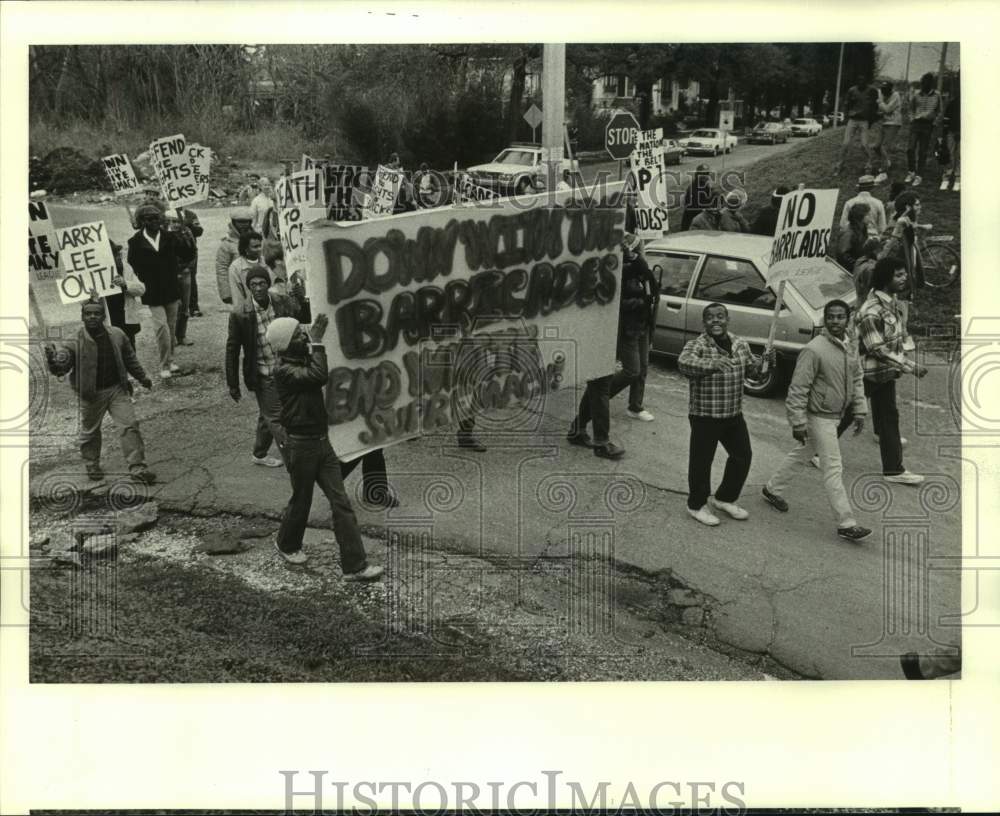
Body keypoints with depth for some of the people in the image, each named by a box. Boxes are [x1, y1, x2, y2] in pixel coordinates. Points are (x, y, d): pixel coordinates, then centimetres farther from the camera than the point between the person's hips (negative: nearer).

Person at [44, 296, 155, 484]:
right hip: (91, 394, -2)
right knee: (90, 431, 11)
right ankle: (92, 466, 32)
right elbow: (60, 368, -19)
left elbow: (129, 358, 15)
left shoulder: (116, 335, 0)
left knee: (129, 425, -5)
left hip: (117, 389, 2)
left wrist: (142, 377, 21)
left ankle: (137, 468, 0)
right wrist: (54, 360, -41)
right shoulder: (76, 341, -13)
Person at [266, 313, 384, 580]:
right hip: (301, 445, -7)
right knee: (301, 501, 11)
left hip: (321, 442, 7)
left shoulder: (304, 360, 9)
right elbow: (318, 376, -33)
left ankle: (355, 565, 2)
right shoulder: (284, 370, -19)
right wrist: (317, 341, -28)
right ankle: (286, 545, 41)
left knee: (341, 502, 1)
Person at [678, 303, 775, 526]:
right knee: (702, 461, 3)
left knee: (743, 455, 16)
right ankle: (697, 505, 22)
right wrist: (712, 363, -49)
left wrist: (764, 360, -1)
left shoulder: (740, 344, 7)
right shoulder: (698, 345, -14)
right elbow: (684, 363, -34)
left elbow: (751, 369, 20)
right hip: (705, 415, -7)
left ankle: (724, 498, 35)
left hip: (734, 414, 7)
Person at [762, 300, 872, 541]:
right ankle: (846, 524, 1)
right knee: (833, 469, -5)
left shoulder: (850, 347, 2)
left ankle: (773, 490, 41)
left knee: (800, 454, 22)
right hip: (819, 417, -8)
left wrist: (859, 411, 12)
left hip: (834, 415, 8)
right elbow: (797, 390, -21)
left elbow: (856, 381, 16)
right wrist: (798, 424, -20)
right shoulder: (814, 350, -23)